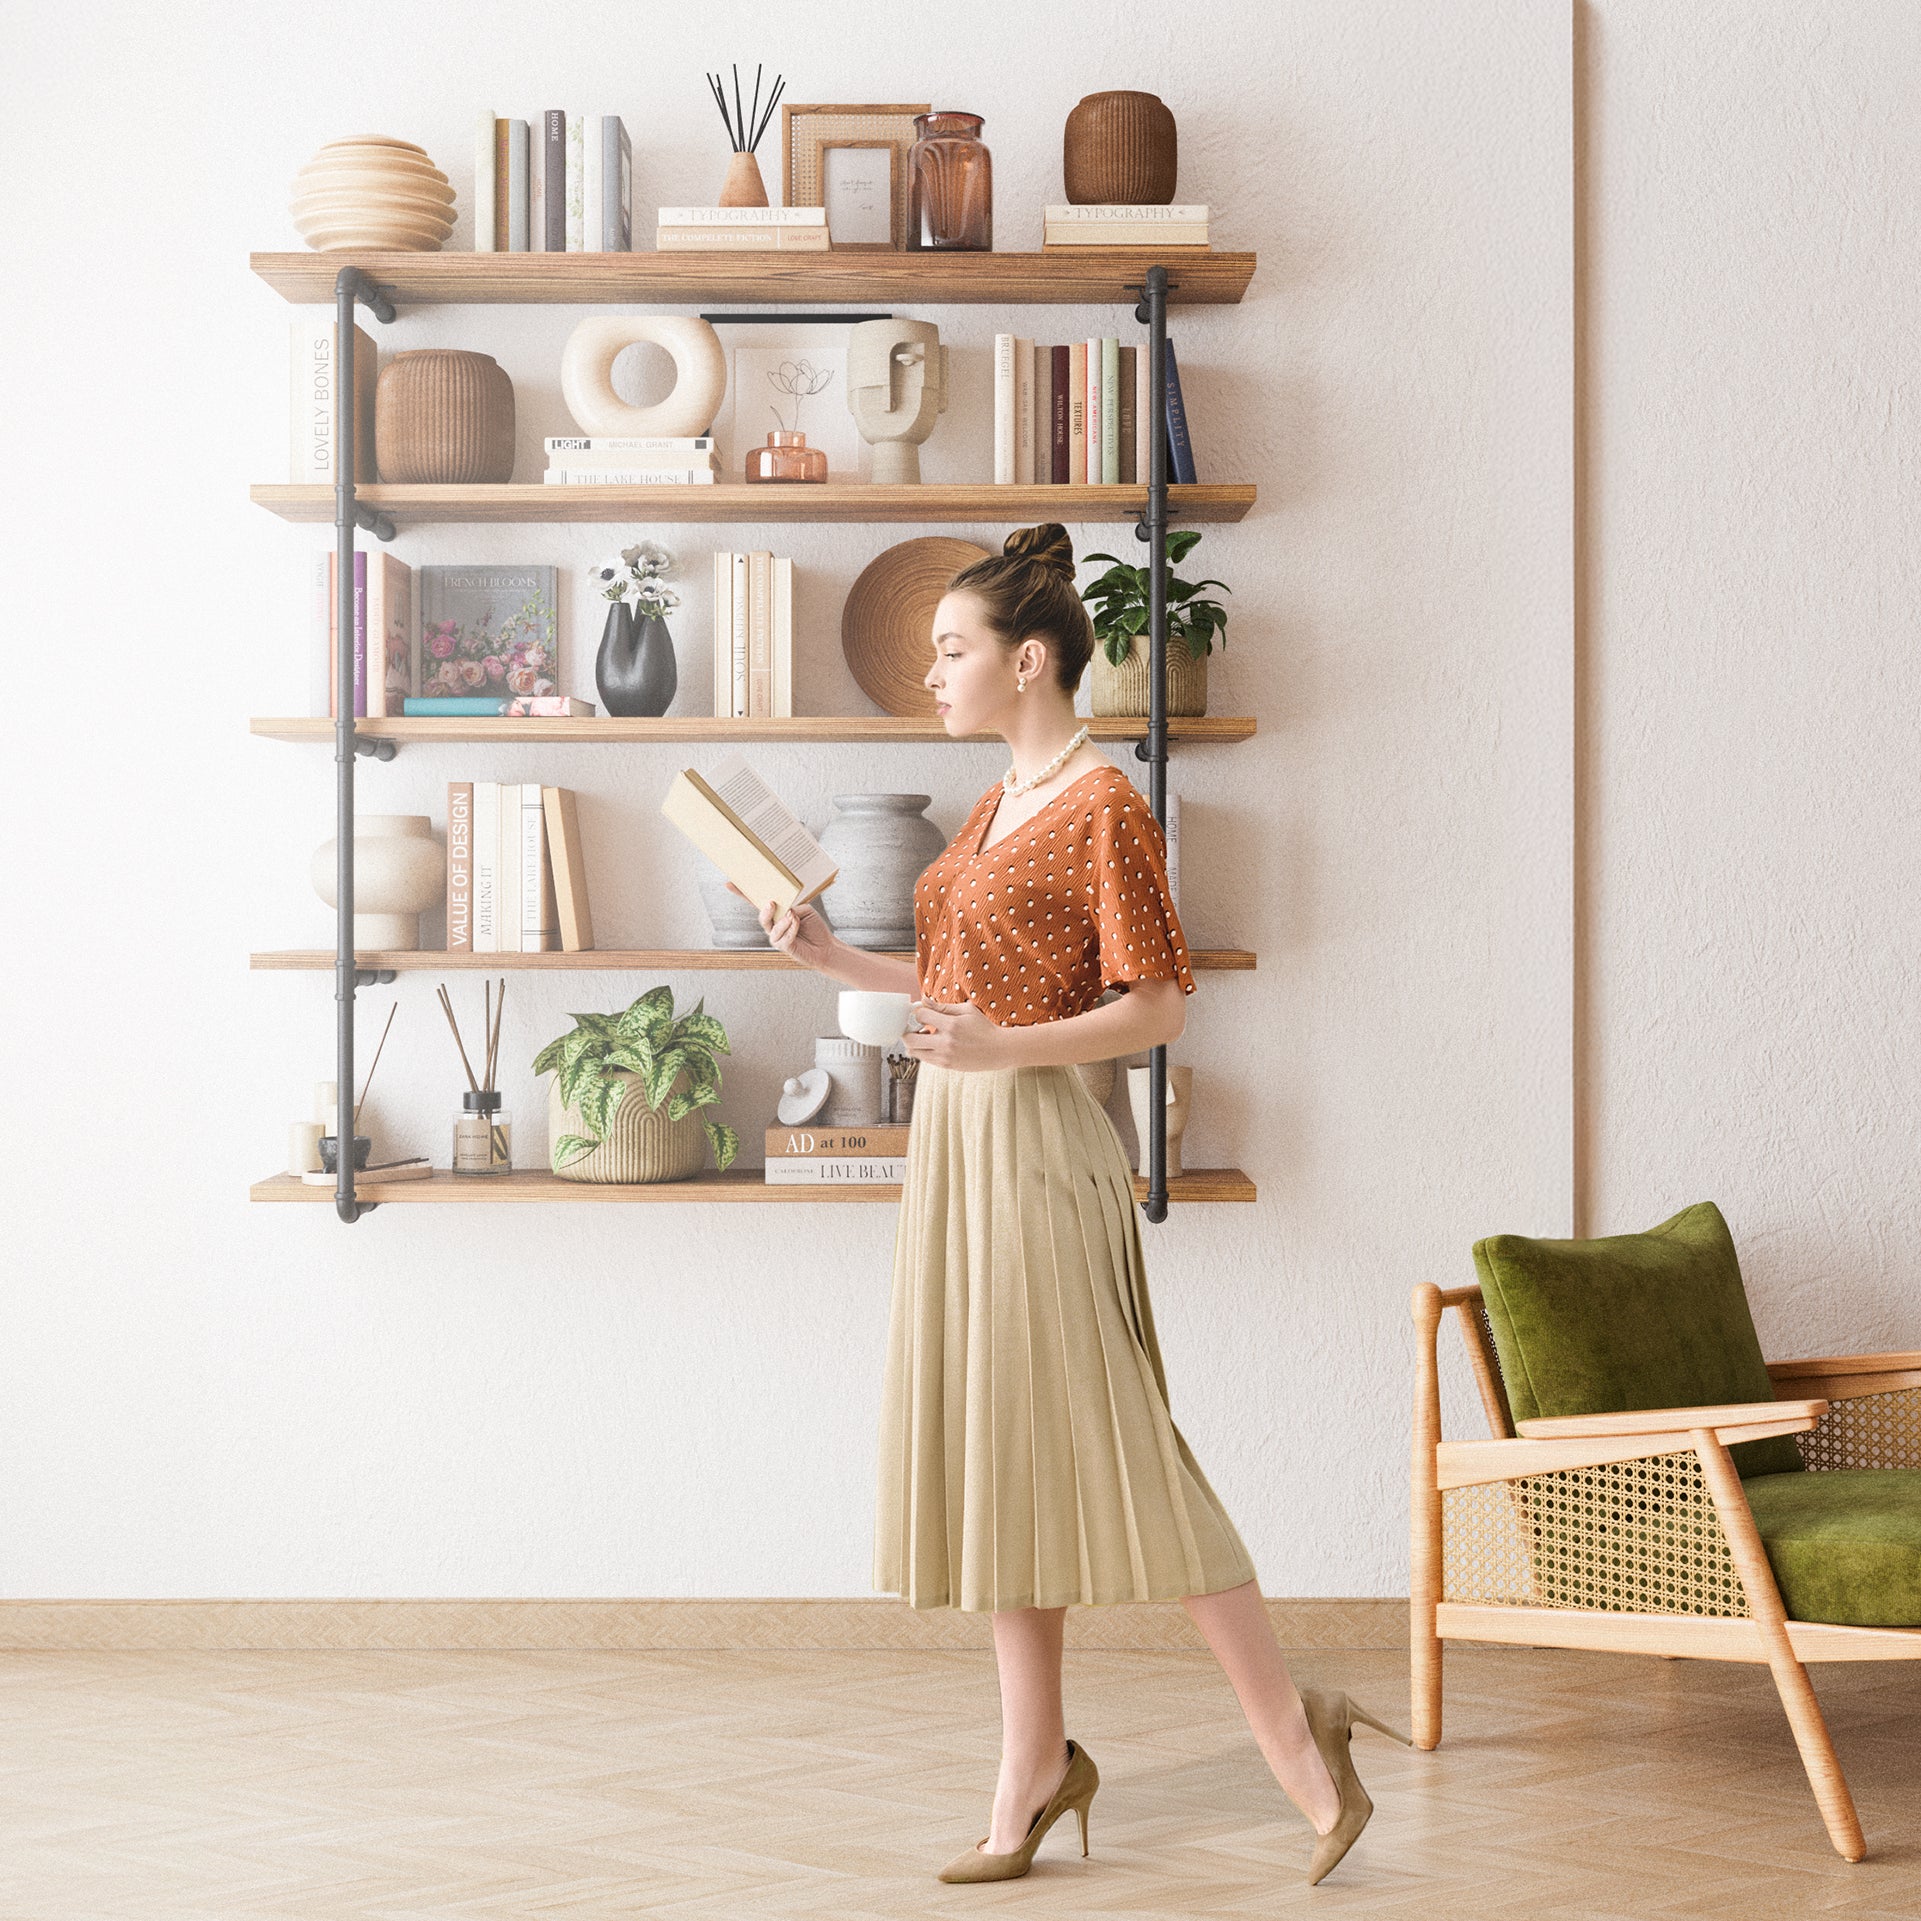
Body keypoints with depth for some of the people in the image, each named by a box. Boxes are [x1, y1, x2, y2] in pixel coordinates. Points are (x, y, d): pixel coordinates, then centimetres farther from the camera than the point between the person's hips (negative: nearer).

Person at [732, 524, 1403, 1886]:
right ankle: (1036, 1769, 19)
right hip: (957, 1147, 9)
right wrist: (840, 962, 16)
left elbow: (1159, 1007, -15)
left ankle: (1293, 1727, 5)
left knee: (1108, 1450, -6)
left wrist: (1006, 1048, -27)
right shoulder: (1003, 803, 14)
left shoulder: (1104, 806, -12)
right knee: (996, 1458, 10)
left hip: (1035, 1147, -9)